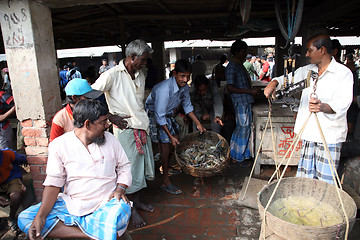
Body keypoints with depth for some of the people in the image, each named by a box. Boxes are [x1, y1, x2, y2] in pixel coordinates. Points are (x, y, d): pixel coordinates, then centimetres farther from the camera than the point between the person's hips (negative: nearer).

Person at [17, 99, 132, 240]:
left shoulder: (110, 139, 3)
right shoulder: (59, 144, -2)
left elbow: (124, 166, 9)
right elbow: (53, 182, -5)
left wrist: (120, 189, -10)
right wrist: (40, 217, -17)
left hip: (106, 204, -1)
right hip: (71, 204, 2)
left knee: (122, 209, -34)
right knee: (24, 219, -18)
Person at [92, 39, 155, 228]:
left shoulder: (140, 75, 11)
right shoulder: (112, 75, -12)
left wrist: (144, 122, 15)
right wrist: (111, 117, -12)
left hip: (142, 127, 7)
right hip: (125, 129, -7)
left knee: (141, 167, 17)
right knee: (129, 169, 3)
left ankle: (137, 200, 37)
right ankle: (131, 209, 23)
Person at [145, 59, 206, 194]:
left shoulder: (184, 87, -10)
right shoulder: (164, 89, -35)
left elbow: (187, 106, 6)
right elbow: (159, 116, -31)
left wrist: (198, 124, 4)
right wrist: (170, 136, -26)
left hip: (167, 113, 8)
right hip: (154, 114, -8)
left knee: (175, 140, 10)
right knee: (165, 143, -14)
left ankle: (166, 166, 34)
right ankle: (165, 182, -7)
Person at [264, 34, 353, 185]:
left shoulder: (343, 73, -6)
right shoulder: (307, 70, 12)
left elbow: (343, 102, -19)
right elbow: (287, 79, 18)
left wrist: (323, 106, -40)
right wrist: (274, 83, -5)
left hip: (330, 136, -5)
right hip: (309, 134, 5)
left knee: (325, 181, 0)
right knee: (304, 177, 11)